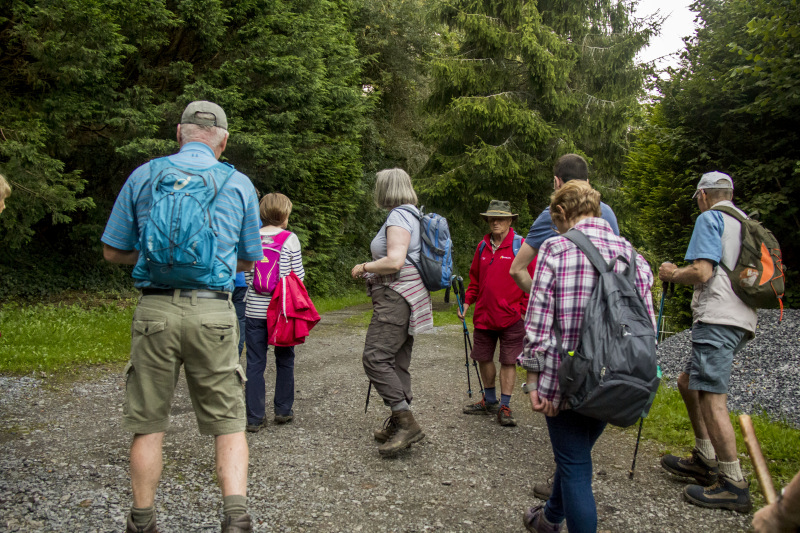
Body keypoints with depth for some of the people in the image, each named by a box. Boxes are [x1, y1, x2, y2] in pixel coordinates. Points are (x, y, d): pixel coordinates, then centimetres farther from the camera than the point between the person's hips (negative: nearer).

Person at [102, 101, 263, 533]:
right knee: (228, 421, 8)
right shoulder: (239, 184, 7)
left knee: (148, 424, 12)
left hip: (155, 309, 1)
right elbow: (249, 260, 15)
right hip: (213, 311, 0)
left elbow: (113, 251, 12)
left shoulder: (143, 176, 7)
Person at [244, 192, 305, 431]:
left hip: (255, 309, 2)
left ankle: (254, 417, 8)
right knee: (284, 360, 14)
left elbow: (247, 275, 4)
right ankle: (283, 410, 21)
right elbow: (299, 275, -4)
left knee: (255, 364, 6)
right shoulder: (290, 239, -6)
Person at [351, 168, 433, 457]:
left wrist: (364, 267, -9)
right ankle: (398, 423, 18)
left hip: (397, 295, -11)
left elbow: (394, 262, -24)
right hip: (404, 298, 11)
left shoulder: (398, 217, -12)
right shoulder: (412, 215, 20)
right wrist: (372, 268, 24)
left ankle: (407, 423, -13)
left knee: (375, 358, -14)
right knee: (398, 360, 12)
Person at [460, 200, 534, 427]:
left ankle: (504, 407, 11)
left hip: (511, 317, -5)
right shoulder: (483, 247, 10)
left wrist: (525, 310, -11)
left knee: (508, 361, 1)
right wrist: (467, 301, 11)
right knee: (484, 358, 14)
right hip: (483, 315, 6)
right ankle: (489, 401, 31)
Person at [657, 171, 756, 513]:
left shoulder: (709, 218, -3)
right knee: (688, 382, 17)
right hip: (740, 320, 10)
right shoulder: (747, 223, 22)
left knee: (711, 397, -10)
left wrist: (672, 274, 3)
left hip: (717, 319, -10)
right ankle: (705, 461, 22)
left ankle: (734, 485, -7)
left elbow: (701, 272, -16)